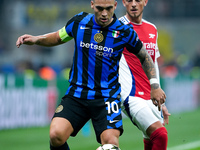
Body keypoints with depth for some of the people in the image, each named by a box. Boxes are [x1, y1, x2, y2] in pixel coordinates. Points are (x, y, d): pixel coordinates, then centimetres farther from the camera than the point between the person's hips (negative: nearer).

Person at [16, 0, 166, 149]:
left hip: (107, 96, -1)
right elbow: (57, 38, 19)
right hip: (76, 94, 1)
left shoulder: (125, 32, -5)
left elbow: (145, 57, 11)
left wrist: (155, 86, 7)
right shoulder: (79, 22, 0)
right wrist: (35, 39, 2)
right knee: (56, 135, -20)